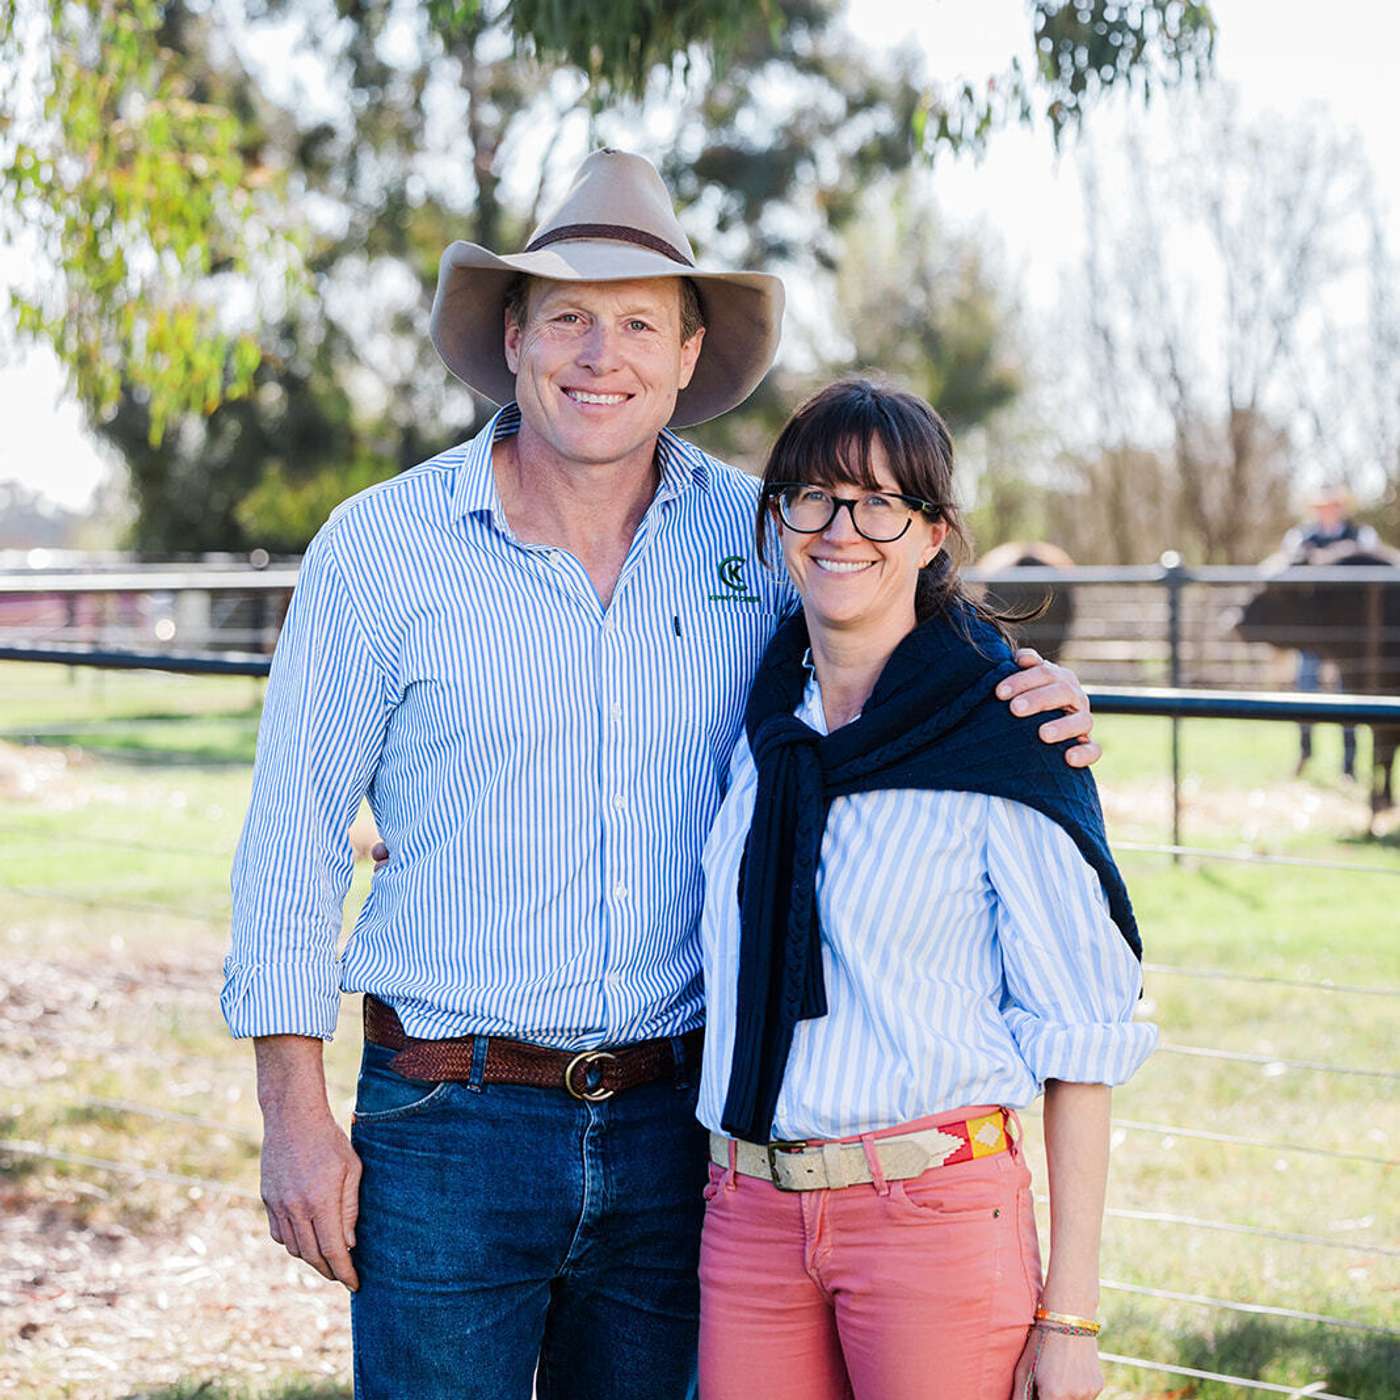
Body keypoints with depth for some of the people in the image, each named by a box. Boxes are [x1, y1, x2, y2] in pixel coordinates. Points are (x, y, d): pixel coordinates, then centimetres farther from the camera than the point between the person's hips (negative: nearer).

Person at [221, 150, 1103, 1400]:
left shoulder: (758, 536, 2)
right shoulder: (380, 548, -5)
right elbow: (293, 837, -1)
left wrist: (1026, 692, -5)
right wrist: (296, 1113, -4)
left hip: (671, 1126, 3)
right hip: (450, 1128, -3)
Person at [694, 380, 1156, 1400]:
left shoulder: (1005, 736, -6)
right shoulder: (758, 718, 9)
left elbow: (1081, 1034, -7)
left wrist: (1071, 1315, -10)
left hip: (939, 1212, -5)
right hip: (749, 1217, 5)